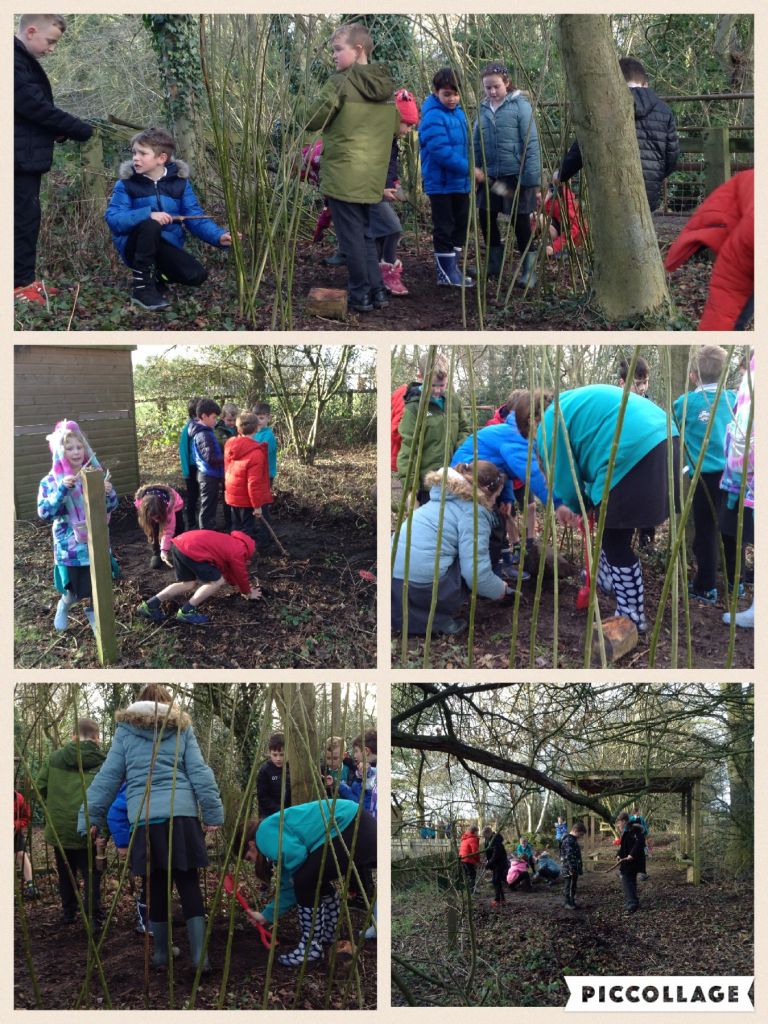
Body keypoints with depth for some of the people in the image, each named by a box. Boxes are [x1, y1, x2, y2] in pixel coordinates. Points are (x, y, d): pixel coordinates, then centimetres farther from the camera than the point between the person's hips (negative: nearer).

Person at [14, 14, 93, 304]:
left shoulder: (24, 61, 16)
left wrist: (59, 130, 2)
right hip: (20, 157, -10)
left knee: (27, 219, 12)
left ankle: (25, 279, 18)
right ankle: (20, 284, -2)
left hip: (27, 157, 10)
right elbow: (33, 105, -22)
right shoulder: (14, 61, -17)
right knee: (23, 219, -6)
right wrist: (77, 128, -13)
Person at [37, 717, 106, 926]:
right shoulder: (103, 762, -8)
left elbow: (41, 787, 6)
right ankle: (93, 918, -2)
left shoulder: (55, 757, 2)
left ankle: (68, 913, 30)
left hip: (59, 827, 3)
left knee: (66, 874, 20)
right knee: (91, 875, 5)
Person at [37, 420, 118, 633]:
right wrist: (62, 490, -28)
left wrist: (109, 492, -20)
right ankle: (64, 606, 41)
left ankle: (94, 618, 36)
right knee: (74, 590, 7)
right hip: (70, 545, -2)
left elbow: (110, 507, 2)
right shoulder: (51, 480, -8)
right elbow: (44, 513, -16)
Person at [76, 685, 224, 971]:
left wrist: (90, 816, 10)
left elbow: (108, 776, 8)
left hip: (144, 818, 0)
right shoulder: (182, 728, 12)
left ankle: (161, 953, 19)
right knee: (188, 885, 3)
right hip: (181, 814, 0)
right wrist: (214, 813, 6)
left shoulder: (125, 730, 12)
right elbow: (199, 773, 6)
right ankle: (199, 955, 0)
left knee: (156, 887, 8)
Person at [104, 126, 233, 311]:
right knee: (149, 224, -35)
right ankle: (142, 286, -21)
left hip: (166, 246, 3)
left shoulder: (179, 182, -1)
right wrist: (149, 214, -33)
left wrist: (218, 236, -24)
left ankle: (156, 275, 13)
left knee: (197, 275, -20)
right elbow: (113, 219, -19)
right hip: (135, 246, -3)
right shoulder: (127, 182, -9)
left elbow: (195, 217, -6)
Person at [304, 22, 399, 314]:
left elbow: (313, 122, -8)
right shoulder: (385, 87, 8)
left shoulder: (340, 82, -13)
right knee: (364, 233, 17)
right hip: (372, 178, 6)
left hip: (342, 176, -6)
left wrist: (333, 122, 11)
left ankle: (360, 295, 6)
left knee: (351, 236, 2)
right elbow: (394, 128, 18)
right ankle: (377, 291, 16)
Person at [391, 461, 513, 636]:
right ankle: (440, 618, 2)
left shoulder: (445, 498, 22)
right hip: (422, 585, -9)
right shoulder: (473, 512, -4)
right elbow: (476, 571, -10)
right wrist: (499, 589, 8)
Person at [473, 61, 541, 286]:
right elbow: (476, 143, 13)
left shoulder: (519, 105, -8)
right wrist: (476, 169, 4)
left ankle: (528, 271, 13)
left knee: (520, 222, 2)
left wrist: (533, 178, -15)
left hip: (515, 175, -5)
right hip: (489, 175, 5)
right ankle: (494, 265, 28)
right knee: (486, 217, 10)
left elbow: (531, 143, -11)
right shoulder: (483, 109, 6)